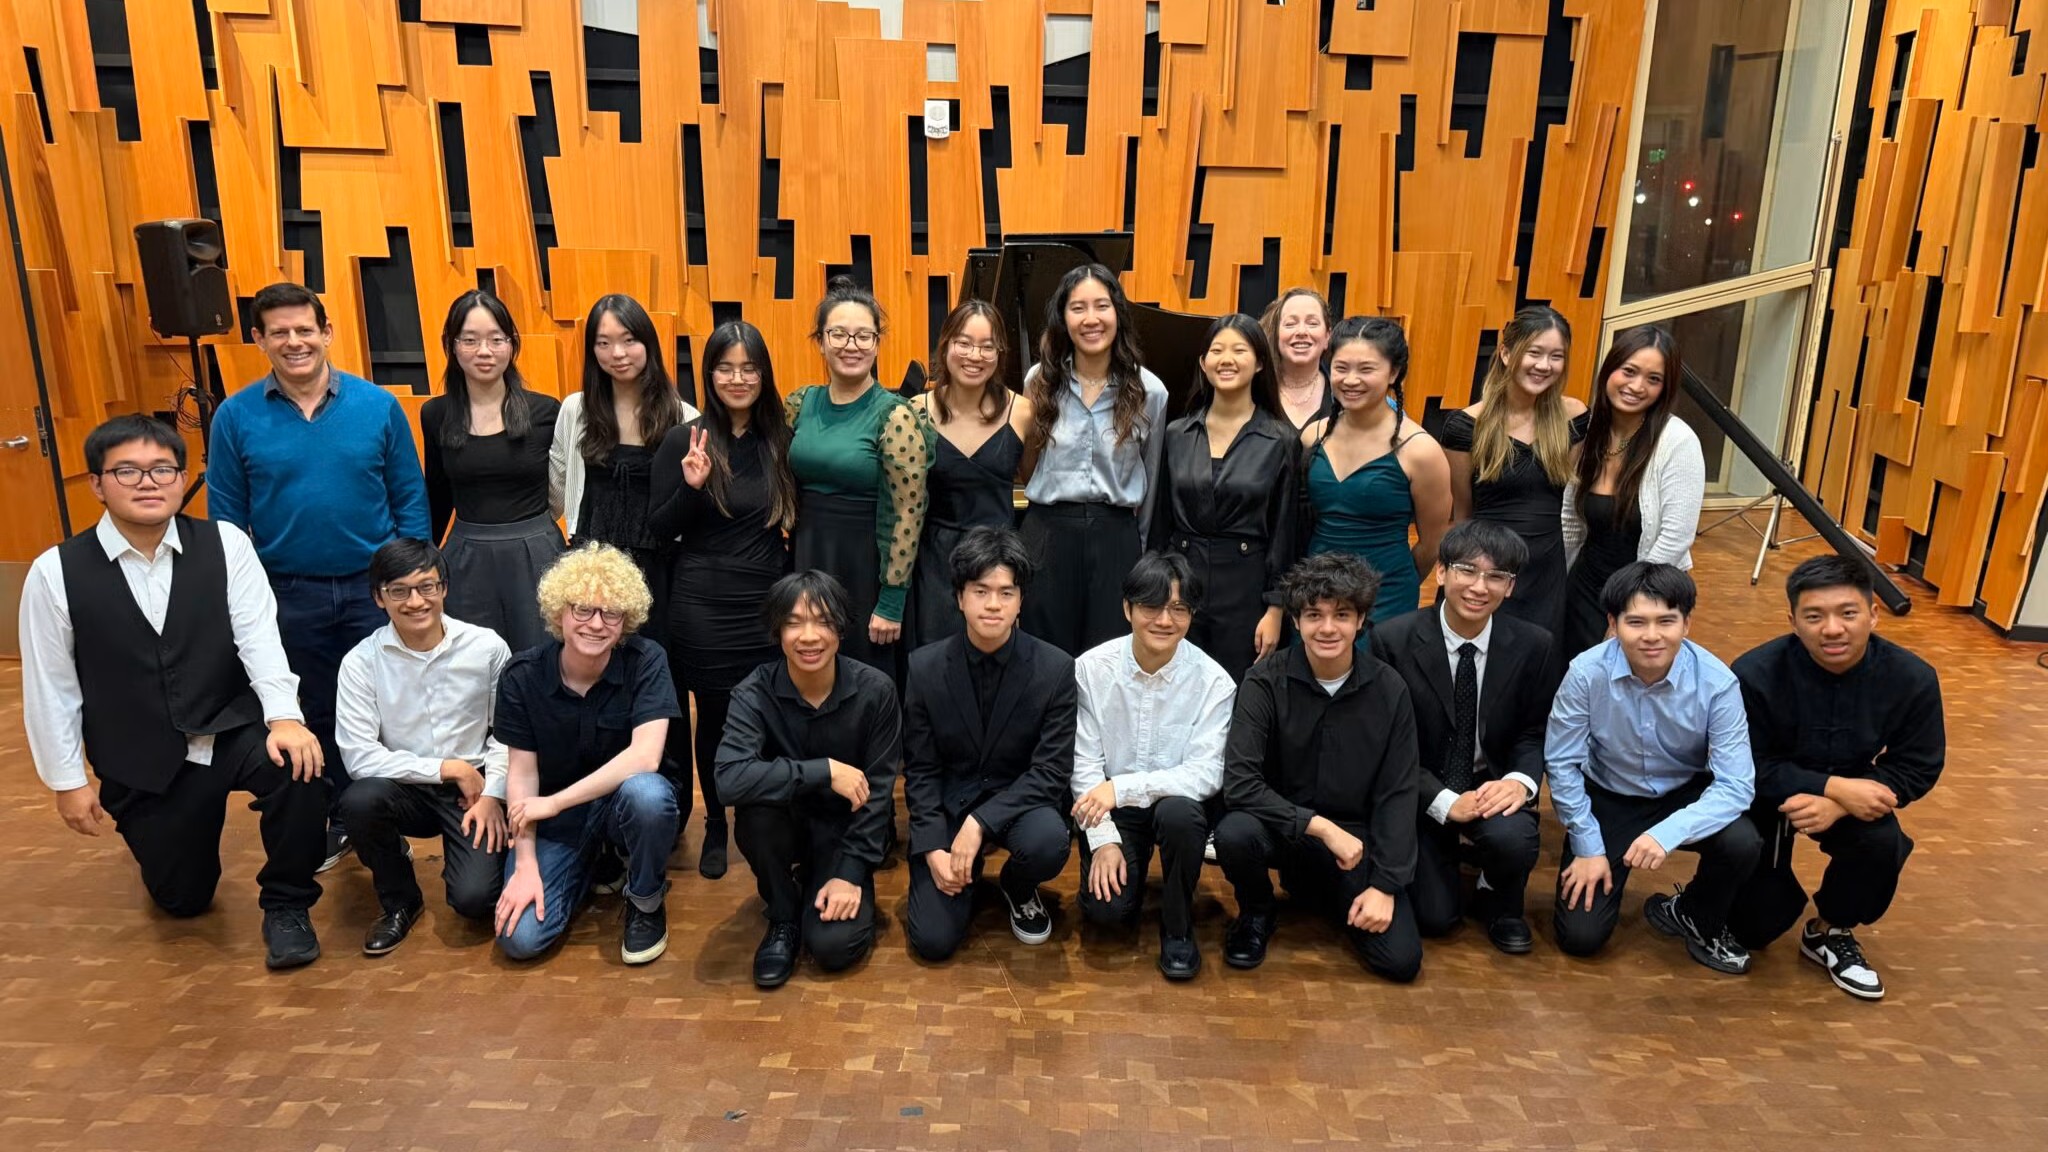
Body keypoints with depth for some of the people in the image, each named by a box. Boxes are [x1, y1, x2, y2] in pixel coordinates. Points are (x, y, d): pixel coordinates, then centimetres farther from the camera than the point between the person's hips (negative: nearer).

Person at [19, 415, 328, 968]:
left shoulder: (225, 544, -7)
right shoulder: (55, 573, -8)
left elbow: (258, 636, -14)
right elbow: (49, 686, -1)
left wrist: (284, 716, -28)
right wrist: (67, 780, 1)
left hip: (233, 732, -1)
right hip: (142, 764, 1)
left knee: (299, 773, -34)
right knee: (184, 900, 14)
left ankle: (285, 905, -7)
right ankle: (168, 832, 51)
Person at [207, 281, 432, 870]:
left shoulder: (377, 405, -6)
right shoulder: (236, 418, -4)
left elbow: (410, 498, -2)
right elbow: (226, 518, 1)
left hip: (374, 586, -1)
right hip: (290, 595, 1)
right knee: (318, 713, 16)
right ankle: (337, 818, 33)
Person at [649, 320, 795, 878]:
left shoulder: (781, 439, 2)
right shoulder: (683, 440, -6)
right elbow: (660, 529, -6)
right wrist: (692, 486, -23)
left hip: (768, 604, 2)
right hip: (704, 607, -2)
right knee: (715, 718, 10)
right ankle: (715, 825, 32)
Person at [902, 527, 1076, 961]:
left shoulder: (1056, 669, -13)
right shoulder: (925, 667, -8)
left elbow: (1052, 770, -14)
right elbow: (920, 771, -2)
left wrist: (980, 823, -24)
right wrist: (933, 848, -15)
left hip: (1020, 799, 0)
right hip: (948, 804, 0)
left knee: (1049, 844, -34)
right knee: (934, 939, -13)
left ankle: (1018, 889, 4)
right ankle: (967, 871, 22)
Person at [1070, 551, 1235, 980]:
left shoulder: (1213, 682, -14)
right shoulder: (1092, 668, -11)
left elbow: (1206, 775, -18)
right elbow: (1085, 763, -7)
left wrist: (1121, 787, -27)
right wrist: (1103, 839, -15)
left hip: (1179, 801, 0)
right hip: (1111, 811, 1)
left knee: (1178, 812, -35)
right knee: (1106, 909, -20)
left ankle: (1178, 929, -8)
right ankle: (1132, 868, 18)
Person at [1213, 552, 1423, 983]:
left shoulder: (1389, 690, -6)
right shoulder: (1266, 682, -12)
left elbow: (1397, 796, -4)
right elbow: (1239, 784, -20)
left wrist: (1385, 885, -13)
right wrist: (1320, 826, -26)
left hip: (1355, 837, 2)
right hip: (1281, 829, -2)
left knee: (1401, 960, -13)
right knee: (1234, 833, -35)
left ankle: (1331, 896, 21)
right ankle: (1256, 913, 1)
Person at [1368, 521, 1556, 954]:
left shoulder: (1532, 645, -6)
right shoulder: (1393, 640, -14)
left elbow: (1536, 733, 3)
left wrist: (1521, 781, -20)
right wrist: (1445, 802, -21)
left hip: (1492, 787, 1)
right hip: (1421, 795, -1)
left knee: (1513, 837, -32)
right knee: (1434, 917, -12)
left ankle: (1499, 904, 5)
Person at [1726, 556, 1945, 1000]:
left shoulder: (1913, 679, -20)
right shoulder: (1755, 674, -30)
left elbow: (1916, 770, -14)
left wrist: (1836, 805, -30)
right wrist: (1836, 787, -33)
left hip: (1849, 796, 3)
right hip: (1761, 797, -2)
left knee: (1883, 843, -30)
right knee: (1755, 928, -5)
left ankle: (1830, 933, 0)